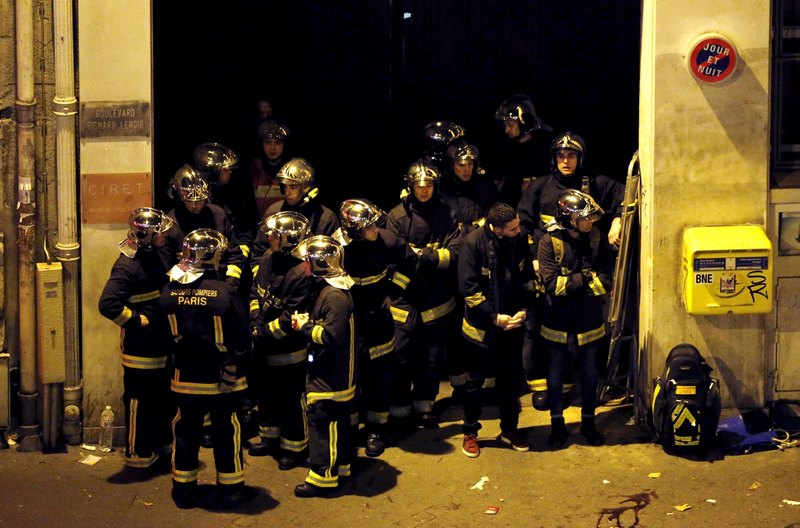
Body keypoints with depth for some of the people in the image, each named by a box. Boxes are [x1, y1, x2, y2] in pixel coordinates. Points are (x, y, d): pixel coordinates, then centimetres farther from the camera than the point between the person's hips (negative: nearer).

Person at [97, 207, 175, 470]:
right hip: (140, 347, -9)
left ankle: (162, 444, 37)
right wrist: (137, 320, -22)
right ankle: (137, 453, 17)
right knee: (140, 401, 4)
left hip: (163, 343, 9)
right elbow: (107, 304, -32)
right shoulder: (127, 266, -23)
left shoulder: (159, 255, 5)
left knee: (165, 397, 21)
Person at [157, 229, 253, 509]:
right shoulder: (225, 293, -19)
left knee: (186, 432, 15)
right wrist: (238, 358, 3)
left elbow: (167, 339, 4)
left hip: (186, 378, 3)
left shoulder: (169, 292, -7)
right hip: (223, 379, -3)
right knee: (227, 433, 10)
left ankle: (184, 489, 24)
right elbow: (242, 341, -15)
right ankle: (231, 489, 19)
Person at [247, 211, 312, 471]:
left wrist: (266, 331, -18)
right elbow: (256, 292, 10)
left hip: (288, 350, -8)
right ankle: (270, 439, 41)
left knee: (292, 399, 7)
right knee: (266, 393, 23)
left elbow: (292, 317, -25)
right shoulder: (268, 259, -1)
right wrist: (255, 320, -4)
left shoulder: (301, 272, -26)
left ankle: (295, 447, 23)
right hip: (264, 347, 8)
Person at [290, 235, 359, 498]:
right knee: (336, 421, 19)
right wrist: (306, 321, 1)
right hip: (329, 373, 10)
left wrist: (305, 326, -17)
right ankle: (340, 466, 31)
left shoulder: (335, 295, -24)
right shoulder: (323, 287, 9)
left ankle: (323, 477, 4)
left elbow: (332, 335, -29)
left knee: (322, 422, -4)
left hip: (331, 376, -10)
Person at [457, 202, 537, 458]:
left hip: (512, 324, 4)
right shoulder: (473, 243, -17)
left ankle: (509, 429, 31)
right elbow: (468, 288, -16)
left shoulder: (519, 241, -4)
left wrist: (523, 309, -7)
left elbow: (528, 278, 7)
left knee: (511, 378, 14)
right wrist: (494, 317, -16)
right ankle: (470, 432, 24)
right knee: (476, 381, 9)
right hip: (481, 326, -4)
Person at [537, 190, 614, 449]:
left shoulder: (597, 239, -5)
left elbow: (605, 281, -12)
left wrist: (569, 283, -21)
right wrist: (585, 278, -20)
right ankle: (557, 425, 27)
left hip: (589, 321, 2)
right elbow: (552, 283, -22)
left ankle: (588, 423, 33)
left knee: (589, 376, 15)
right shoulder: (550, 241, -14)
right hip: (558, 323, -2)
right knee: (555, 377, 11)